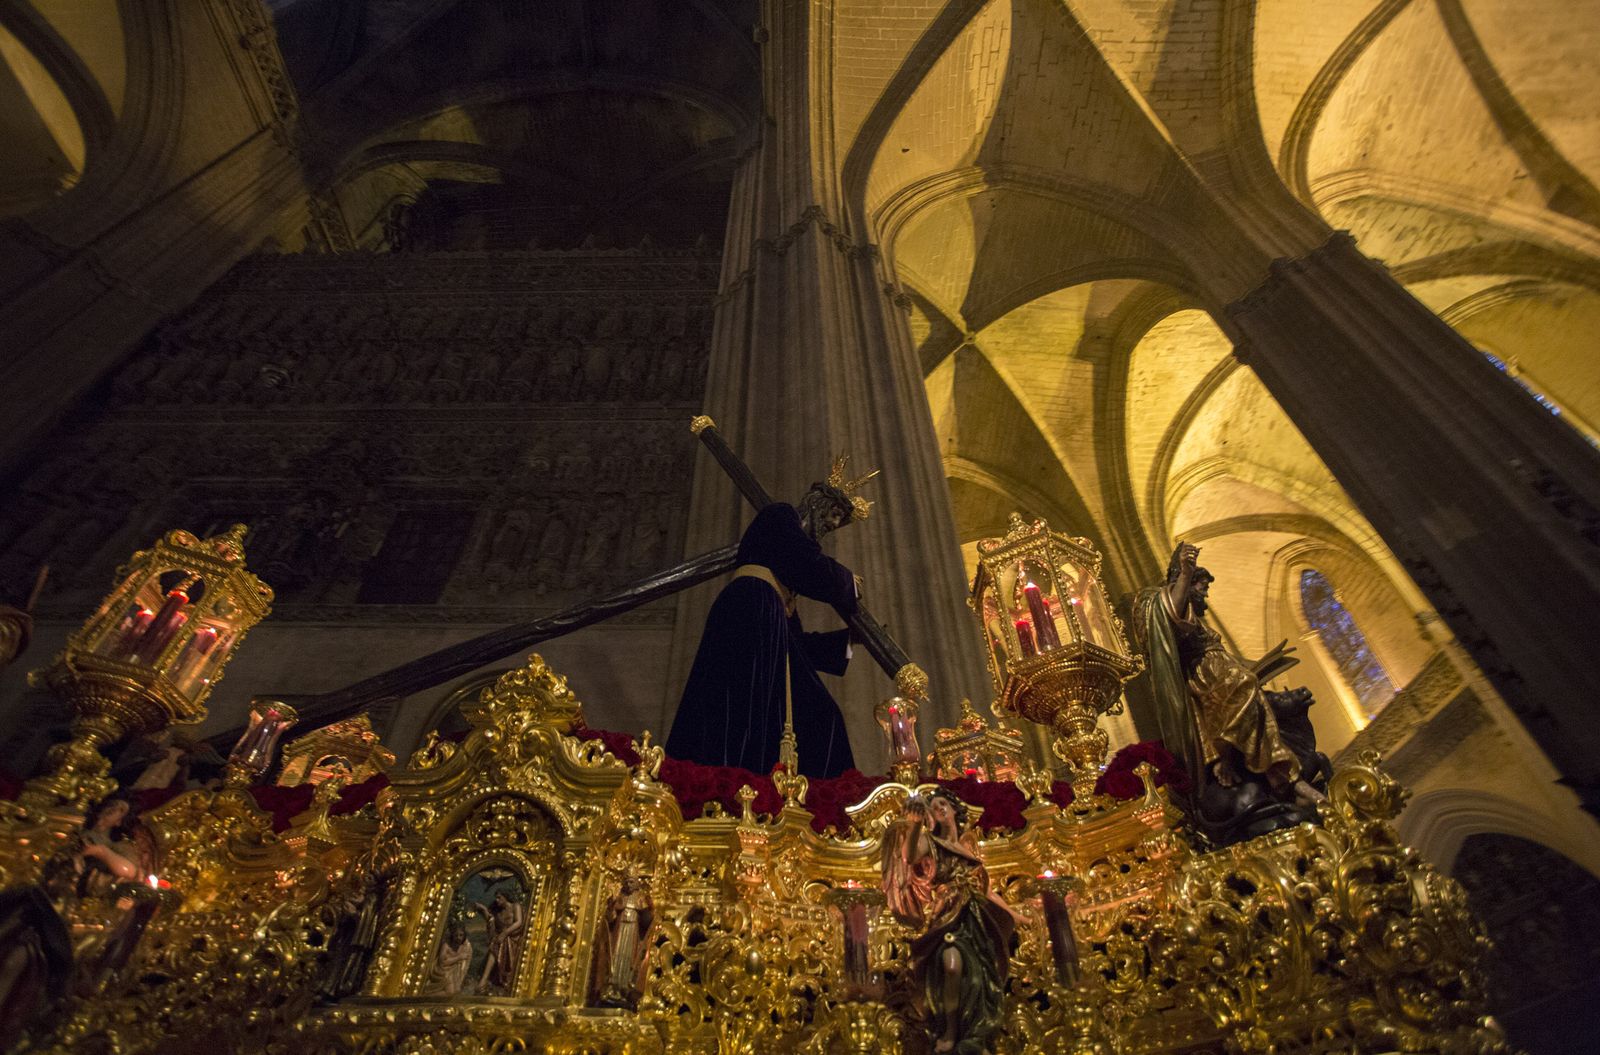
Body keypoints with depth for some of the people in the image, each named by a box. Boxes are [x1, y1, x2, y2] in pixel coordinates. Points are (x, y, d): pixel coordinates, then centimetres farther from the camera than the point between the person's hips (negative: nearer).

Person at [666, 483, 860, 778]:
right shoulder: (780, 514, 11)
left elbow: (794, 636, 27)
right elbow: (813, 569, -6)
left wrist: (846, 639, 30)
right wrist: (846, 580, 14)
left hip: (769, 627, 9)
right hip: (750, 612, -9)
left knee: (810, 715, 1)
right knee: (752, 711, -19)